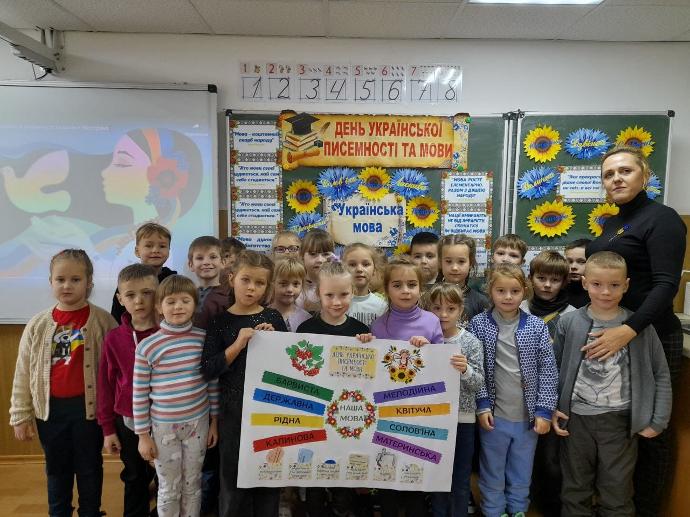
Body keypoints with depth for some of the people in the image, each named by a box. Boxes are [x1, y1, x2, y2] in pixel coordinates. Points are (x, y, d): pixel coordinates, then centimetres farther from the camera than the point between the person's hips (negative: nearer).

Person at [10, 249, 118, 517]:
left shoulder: (103, 320, -11)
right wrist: (20, 415, 5)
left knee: (89, 467, 14)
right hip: (50, 408, 3)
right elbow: (23, 374, 3)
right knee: (57, 468, 20)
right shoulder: (38, 324, -3)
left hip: (89, 406, -2)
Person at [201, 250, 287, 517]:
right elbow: (208, 369, -11)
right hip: (233, 410, -1)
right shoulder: (221, 321, -4)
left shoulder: (273, 317, -1)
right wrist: (238, 345, -20)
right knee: (233, 478, 12)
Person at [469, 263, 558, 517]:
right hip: (494, 415, -1)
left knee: (522, 472, 19)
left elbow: (548, 371, -3)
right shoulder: (478, 324, -7)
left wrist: (544, 410, -5)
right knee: (492, 472, 15)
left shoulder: (537, 326, -5)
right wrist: (482, 404, -9)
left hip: (528, 415, 1)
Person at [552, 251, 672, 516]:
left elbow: (661, 375, 1)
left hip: (621, 422, 0)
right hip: (575, 419, 1)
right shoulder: (568, 322, -6)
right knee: (575, 493, 17)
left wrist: (658, 421, -2)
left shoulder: (640, 325, -6)